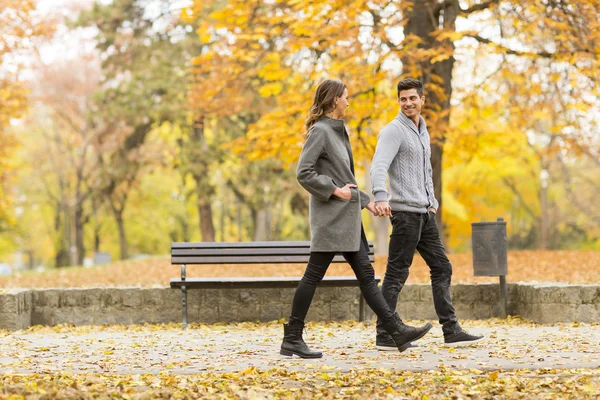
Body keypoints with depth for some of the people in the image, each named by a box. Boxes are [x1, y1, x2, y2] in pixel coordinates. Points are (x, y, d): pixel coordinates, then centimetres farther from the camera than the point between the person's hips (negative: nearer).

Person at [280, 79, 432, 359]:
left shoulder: (338, 130, 18)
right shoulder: (320, 131, -11)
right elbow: (303, 173, -19)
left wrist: (365, 201, 18)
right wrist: (334, 190, -18)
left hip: (347, 217, 10)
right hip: (330, 216, -10)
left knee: (365, 274, 7)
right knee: (314, 274, -6)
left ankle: (397, 332, 6)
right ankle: (291, 339, 0)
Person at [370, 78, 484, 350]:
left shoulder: (423, 132, 18)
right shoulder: (393, 131, -10)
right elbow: (378, 167, -25)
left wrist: (432, 202, 15)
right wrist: (380, 198, -42)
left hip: (425, 214, 9)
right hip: (405, 212, -9)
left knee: (442, 268, 8)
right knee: (397, 274, -6)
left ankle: (451, 331, 11)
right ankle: (385, 335, -1)